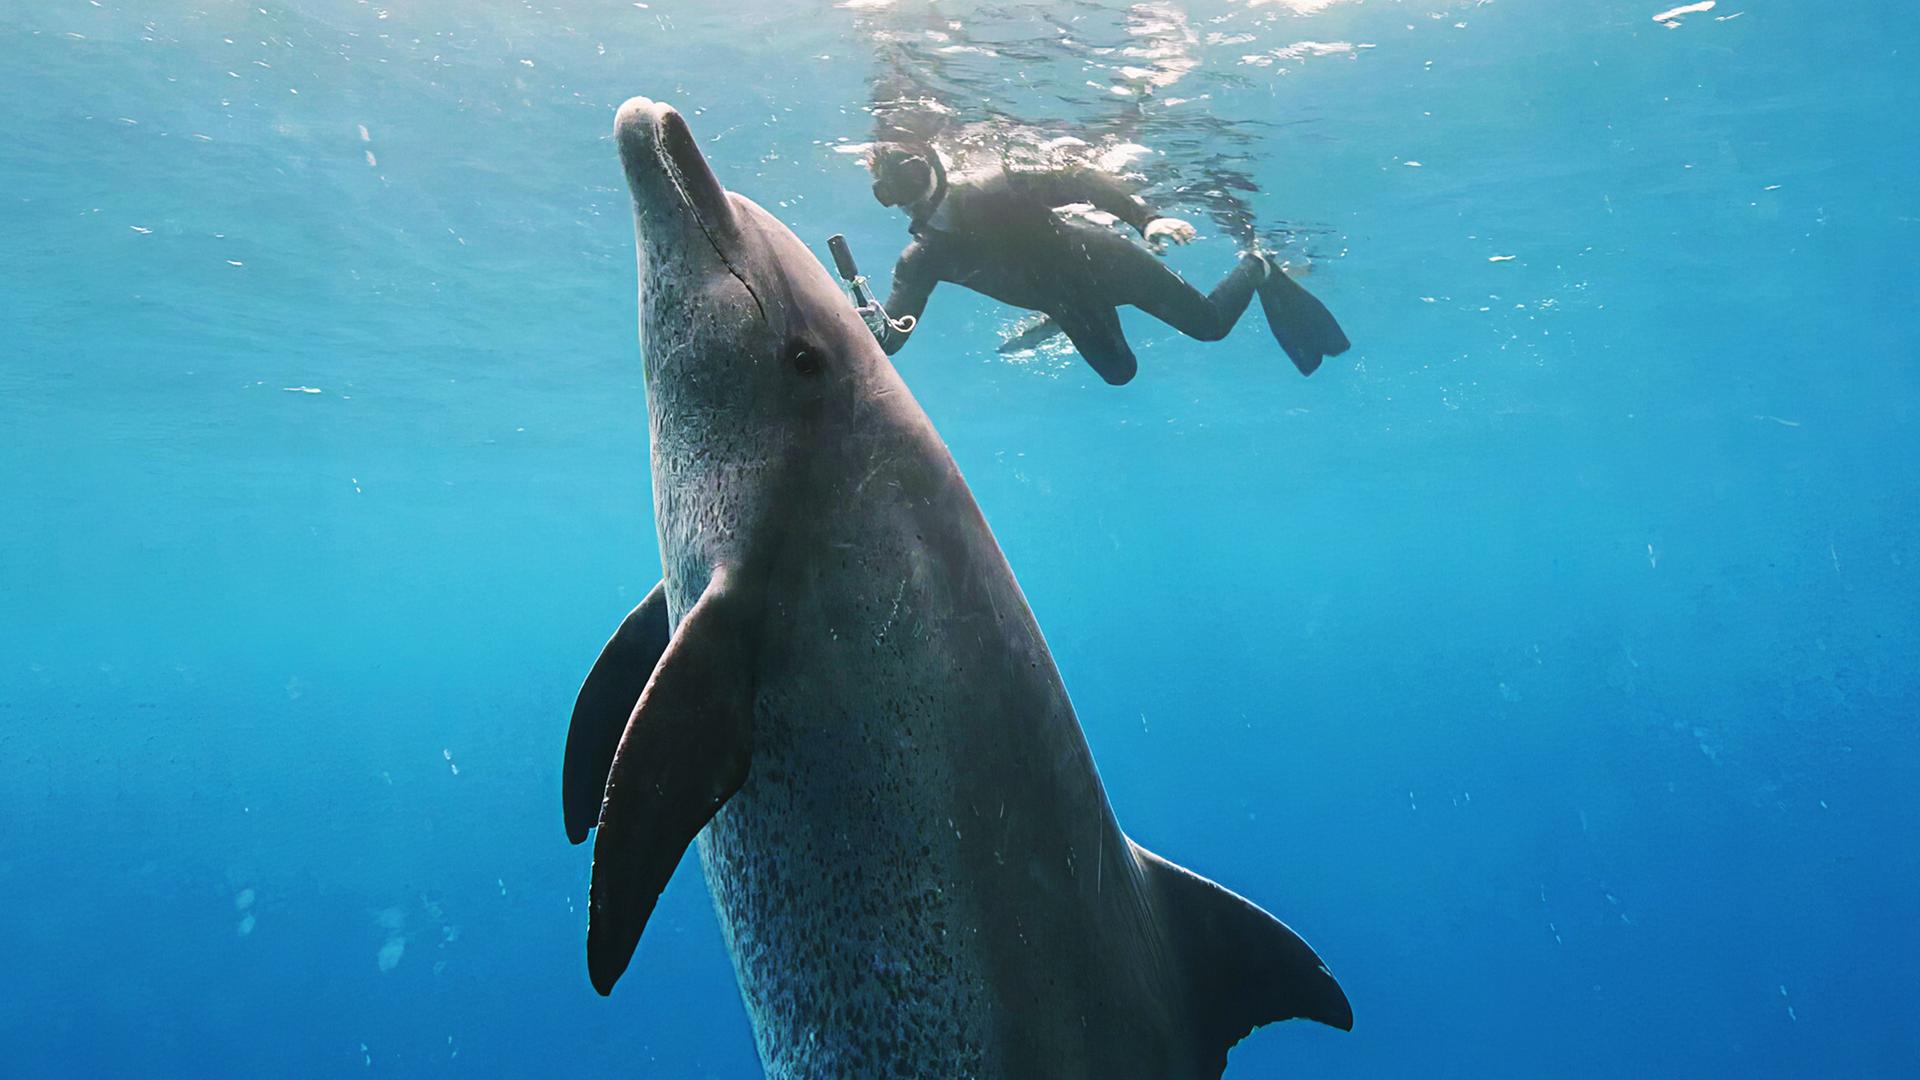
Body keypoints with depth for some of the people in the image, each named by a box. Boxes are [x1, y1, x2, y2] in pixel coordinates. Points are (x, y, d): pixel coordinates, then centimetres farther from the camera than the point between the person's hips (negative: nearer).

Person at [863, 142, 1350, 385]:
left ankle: (1257, 268, 31)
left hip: (1099, 260, -5)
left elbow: (1075, 179, -22)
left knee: (1209, 324, -2)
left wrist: (1145, 218, -33)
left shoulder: (991, 188, -26)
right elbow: (892, 333, -17)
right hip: (1071, 306, 5)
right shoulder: (922, 260, -14)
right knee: (1118, 372, 20)